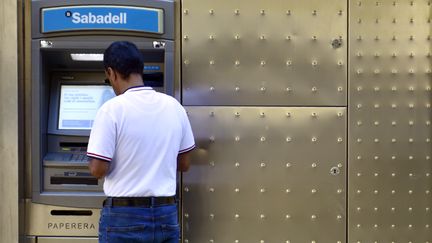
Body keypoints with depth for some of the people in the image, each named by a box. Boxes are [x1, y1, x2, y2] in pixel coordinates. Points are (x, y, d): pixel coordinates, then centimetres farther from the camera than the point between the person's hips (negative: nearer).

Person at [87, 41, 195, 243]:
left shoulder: (112, 110, -13)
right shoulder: (173, 106, 2)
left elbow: (98, 170, -14)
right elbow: (184, 164, 8)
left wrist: (94, 163, 8)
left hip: (124, 217, -4)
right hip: (166, 215, 4)